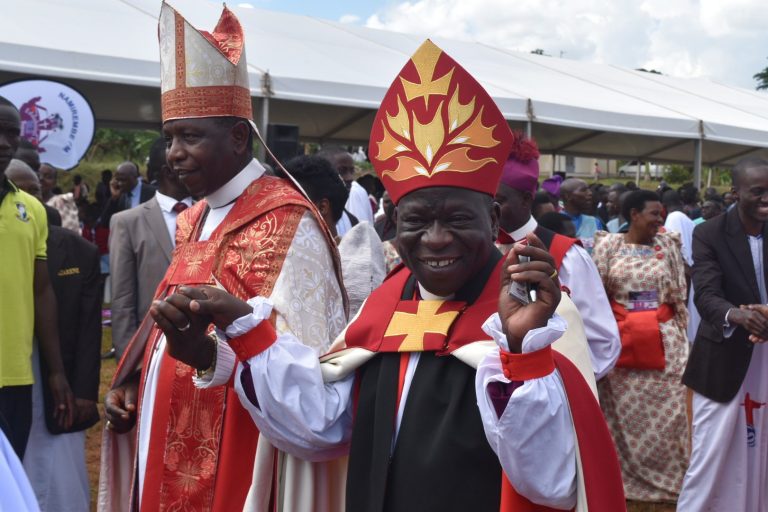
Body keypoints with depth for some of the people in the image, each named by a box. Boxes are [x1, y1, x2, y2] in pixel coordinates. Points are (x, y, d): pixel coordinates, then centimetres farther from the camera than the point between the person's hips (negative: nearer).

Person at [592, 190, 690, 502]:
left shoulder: (668, 245, 4)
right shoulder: (609, 246, 0)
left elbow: (679, 294, 8)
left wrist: (681, 333, 5)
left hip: (663, 339, 1)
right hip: (620, 338, -1)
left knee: (666, 410, 3)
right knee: (624, 410, 7)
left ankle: (667, 477, 17)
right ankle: (624, 477, 20)